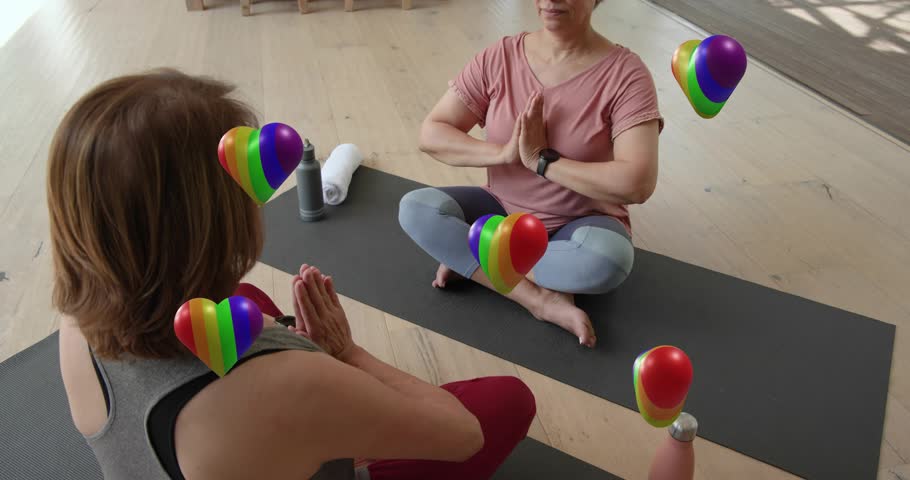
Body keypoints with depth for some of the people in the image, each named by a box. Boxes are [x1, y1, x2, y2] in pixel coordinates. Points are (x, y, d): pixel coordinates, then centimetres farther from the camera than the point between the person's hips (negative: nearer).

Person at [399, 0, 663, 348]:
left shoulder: (624, 73, -17)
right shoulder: (498, 58, -7)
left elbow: (637, 184, -27)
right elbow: (430, 134, -9)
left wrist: (542, 160, -25)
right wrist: (503, 153, -24)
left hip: (580, 223, -3)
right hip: (502, 210, 3)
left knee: (606, 259, -36)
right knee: (415, 209, -20)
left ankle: (469, 259, -15)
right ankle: (542, 299, -21)